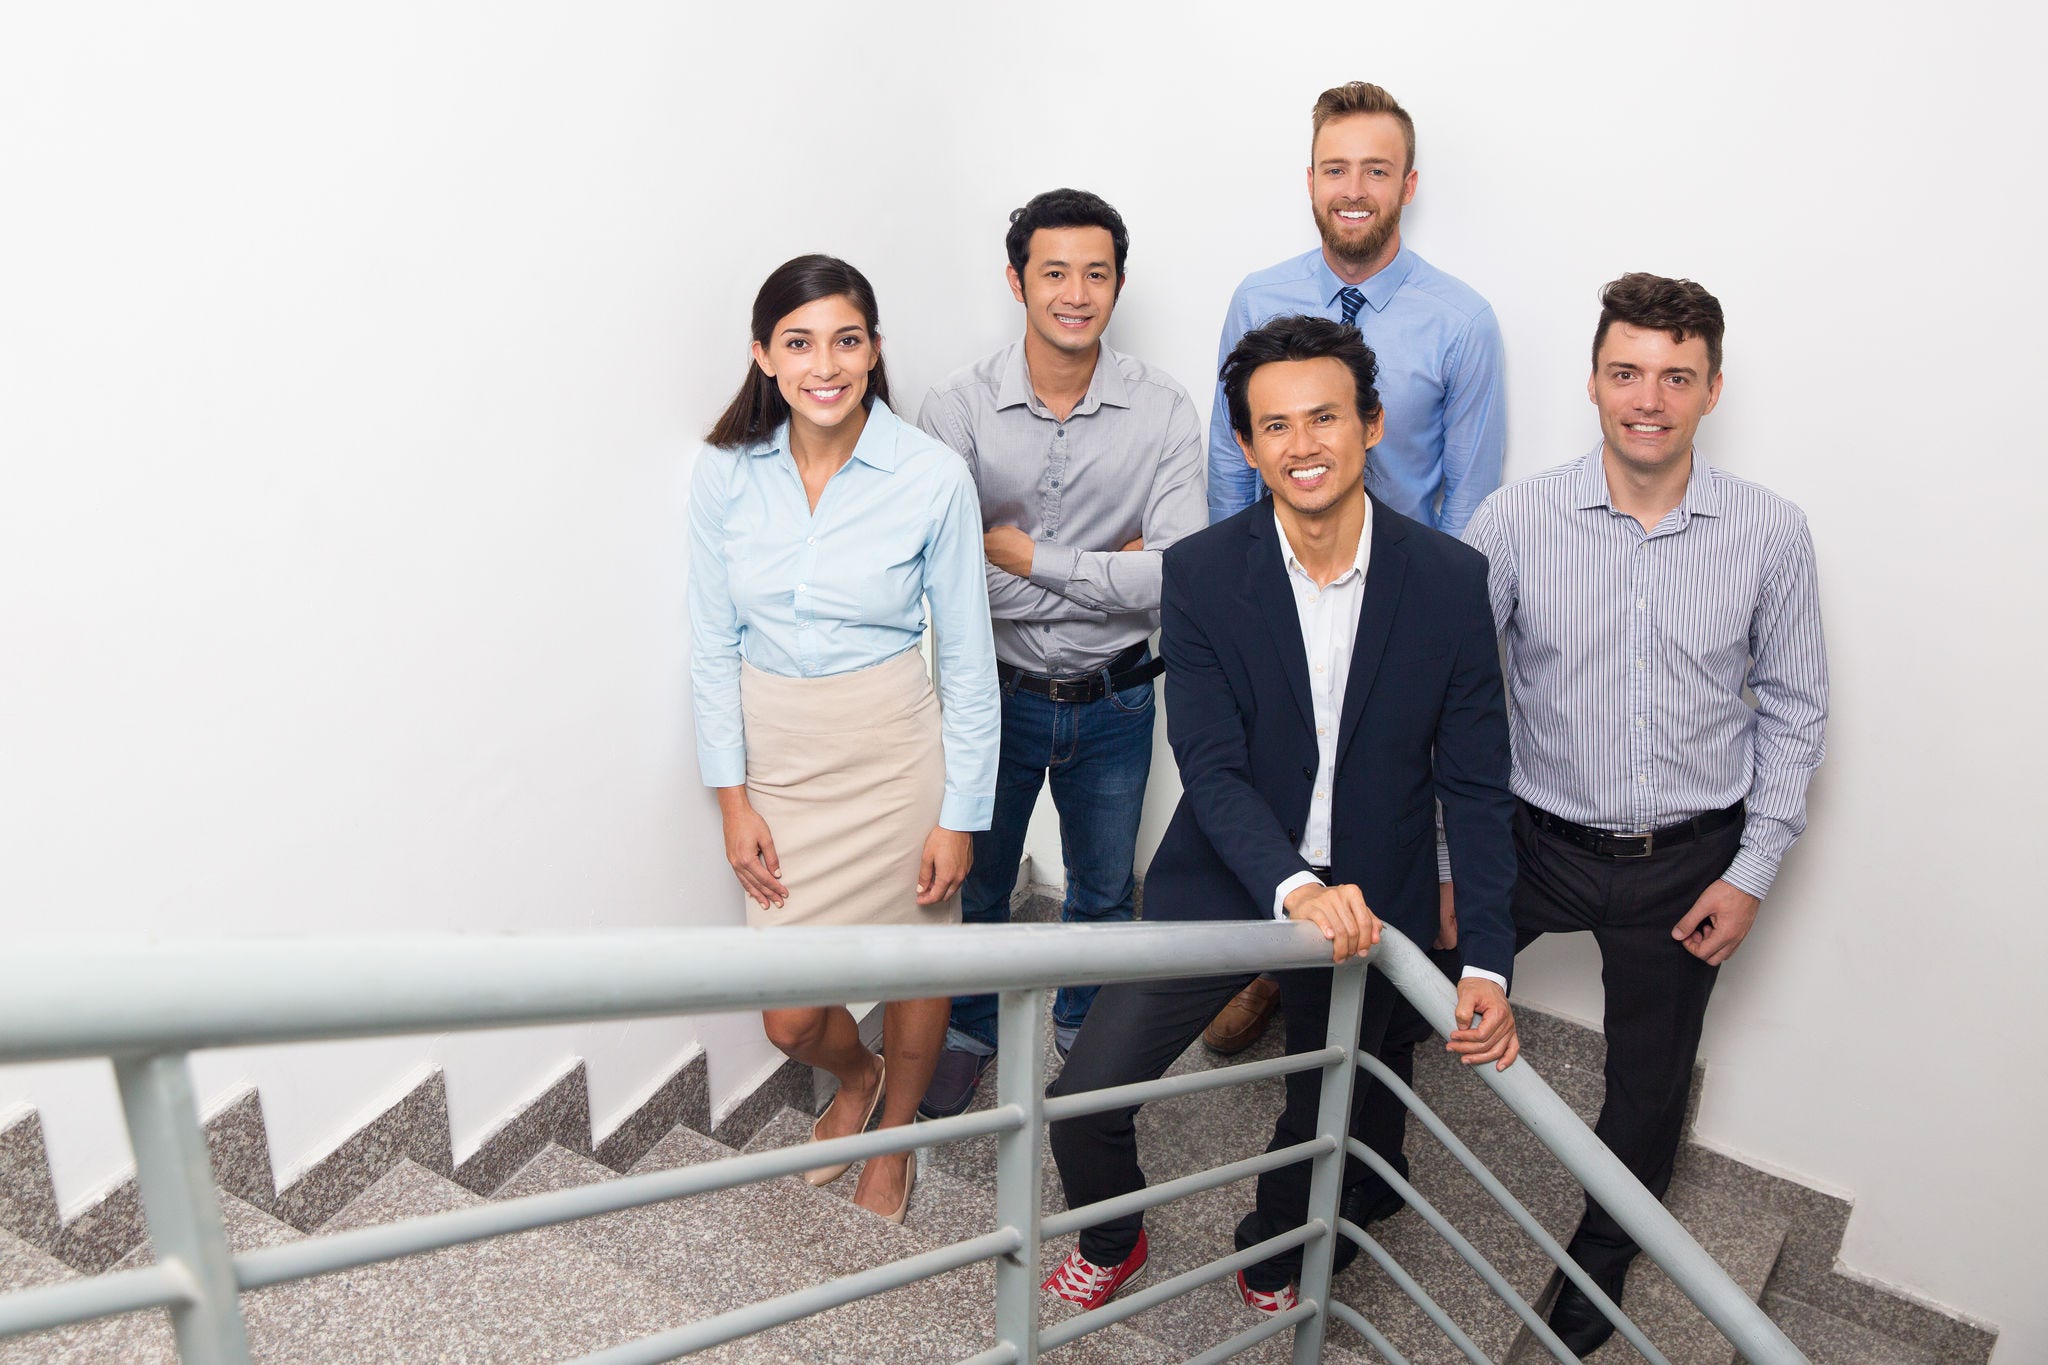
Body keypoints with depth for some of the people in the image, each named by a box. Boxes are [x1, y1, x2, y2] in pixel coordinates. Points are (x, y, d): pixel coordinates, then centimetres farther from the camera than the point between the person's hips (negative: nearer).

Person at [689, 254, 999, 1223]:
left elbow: (967, 659, -7)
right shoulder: (725, 473, -6)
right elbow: (713, 646, 1)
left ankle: (894, 1130, 46)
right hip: (776, 754, 2)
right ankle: (855, 1076, 45)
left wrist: (960, 813, -6)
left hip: (892, 751, -2)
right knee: (789, 1017, 7)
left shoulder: (932, 477, -13)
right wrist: (732, 798, -2)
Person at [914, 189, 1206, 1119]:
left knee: (1103, 888, 20)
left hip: (1113, 699, 1)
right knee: (977, 878, 19)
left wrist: (1027, 553, -19)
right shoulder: (959, 408, -14)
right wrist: (1109, 571, -22)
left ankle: (1085, 1025, 48)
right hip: (996, 689, 0)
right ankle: (970, 1029, 46)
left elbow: (1178, 577, -20)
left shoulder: (1163, 412, -11)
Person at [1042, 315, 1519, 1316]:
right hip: (1226, 884, -1)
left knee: (1325, 1121, 20)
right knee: (1084, 1098, -4)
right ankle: (1113, 1241, 32)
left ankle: (1275, 1257, 54)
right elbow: (1212, 770, -18)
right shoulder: (1201, 574, -14)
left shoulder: (1450, 579, -12)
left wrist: (1487, 964, -14)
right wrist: (1296, 887, -35)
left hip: (1370, 904, 1)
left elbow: (1475, 782, -8)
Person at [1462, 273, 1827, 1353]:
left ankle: (1601, 1258, 46)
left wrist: (1752, 873, -2)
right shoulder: (1515, 519, -12)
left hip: (1688, 860, 1)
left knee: (1648, 1084, 17)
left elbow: (1793, 709, 2)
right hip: (1537, 842, 0)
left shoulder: (1771, 535, -9)